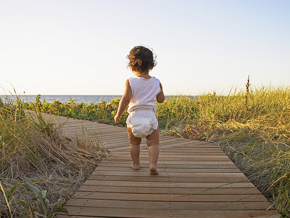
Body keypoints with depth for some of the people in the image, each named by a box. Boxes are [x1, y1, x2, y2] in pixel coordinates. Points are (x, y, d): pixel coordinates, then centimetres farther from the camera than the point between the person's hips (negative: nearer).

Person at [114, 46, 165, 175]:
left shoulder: (130, 82, -4)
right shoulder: (156, 83, 4)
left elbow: (126, 99, -12)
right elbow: (161, 99, 14)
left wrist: (118, 115, -3)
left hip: (134, 116, 0)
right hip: (150, 116, 0)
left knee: (134, 143, 18)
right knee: (153, 143, 6)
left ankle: (135, 164, 30)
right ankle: (152, 164, -11)